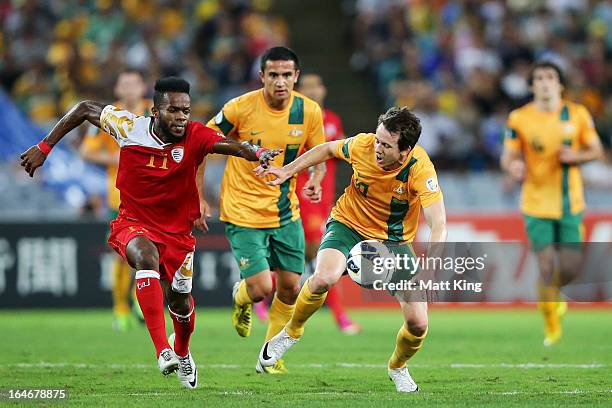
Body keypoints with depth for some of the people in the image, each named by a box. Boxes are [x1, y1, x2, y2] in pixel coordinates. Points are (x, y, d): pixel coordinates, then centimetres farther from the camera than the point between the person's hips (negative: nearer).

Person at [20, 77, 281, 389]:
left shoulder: (195, 137, -19)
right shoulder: (129, 127, -15)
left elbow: (229, 145, -38)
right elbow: (85, 109, -1)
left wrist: (256, 153, -59)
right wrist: (43, 148, 0)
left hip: (177, 231, 2)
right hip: (134, 224, -2)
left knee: (180, 302, 14)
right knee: (147, 258, -35)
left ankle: (182, 354, 50)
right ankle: (162, 350, -41)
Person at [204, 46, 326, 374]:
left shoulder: (309, 111, -6)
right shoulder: (240, 108, -16)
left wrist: (315, 182, -14)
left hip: (285, 212, 4)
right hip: (243, 212, -4)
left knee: (290, 289, 5)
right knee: (261, 288, -12)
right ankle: (241, 297, 27)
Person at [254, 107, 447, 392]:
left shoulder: (419, 168, -28)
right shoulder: (363, 145, -21)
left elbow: (438, 225, -34)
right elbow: (329, 149, 4)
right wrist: (288, 171, 5)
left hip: (394, 239, 0)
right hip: (349, 225, 0)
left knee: (417, 323, -9)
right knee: (324, 278, -33)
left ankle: (397, 368, 27)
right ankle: (291, 332, -3)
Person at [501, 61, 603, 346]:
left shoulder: (578, 114, -1)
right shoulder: (519, 118, -5)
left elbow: (596, 150, 6)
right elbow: (508, 156, -1)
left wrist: (576, 156, -14)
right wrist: (513, 166, -25)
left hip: (570, 203, 2)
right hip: (536, 203, -2)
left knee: (570, 268, 0)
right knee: (546, 266, -7)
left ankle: (555, 291, 37)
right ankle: (551, 328, 10)